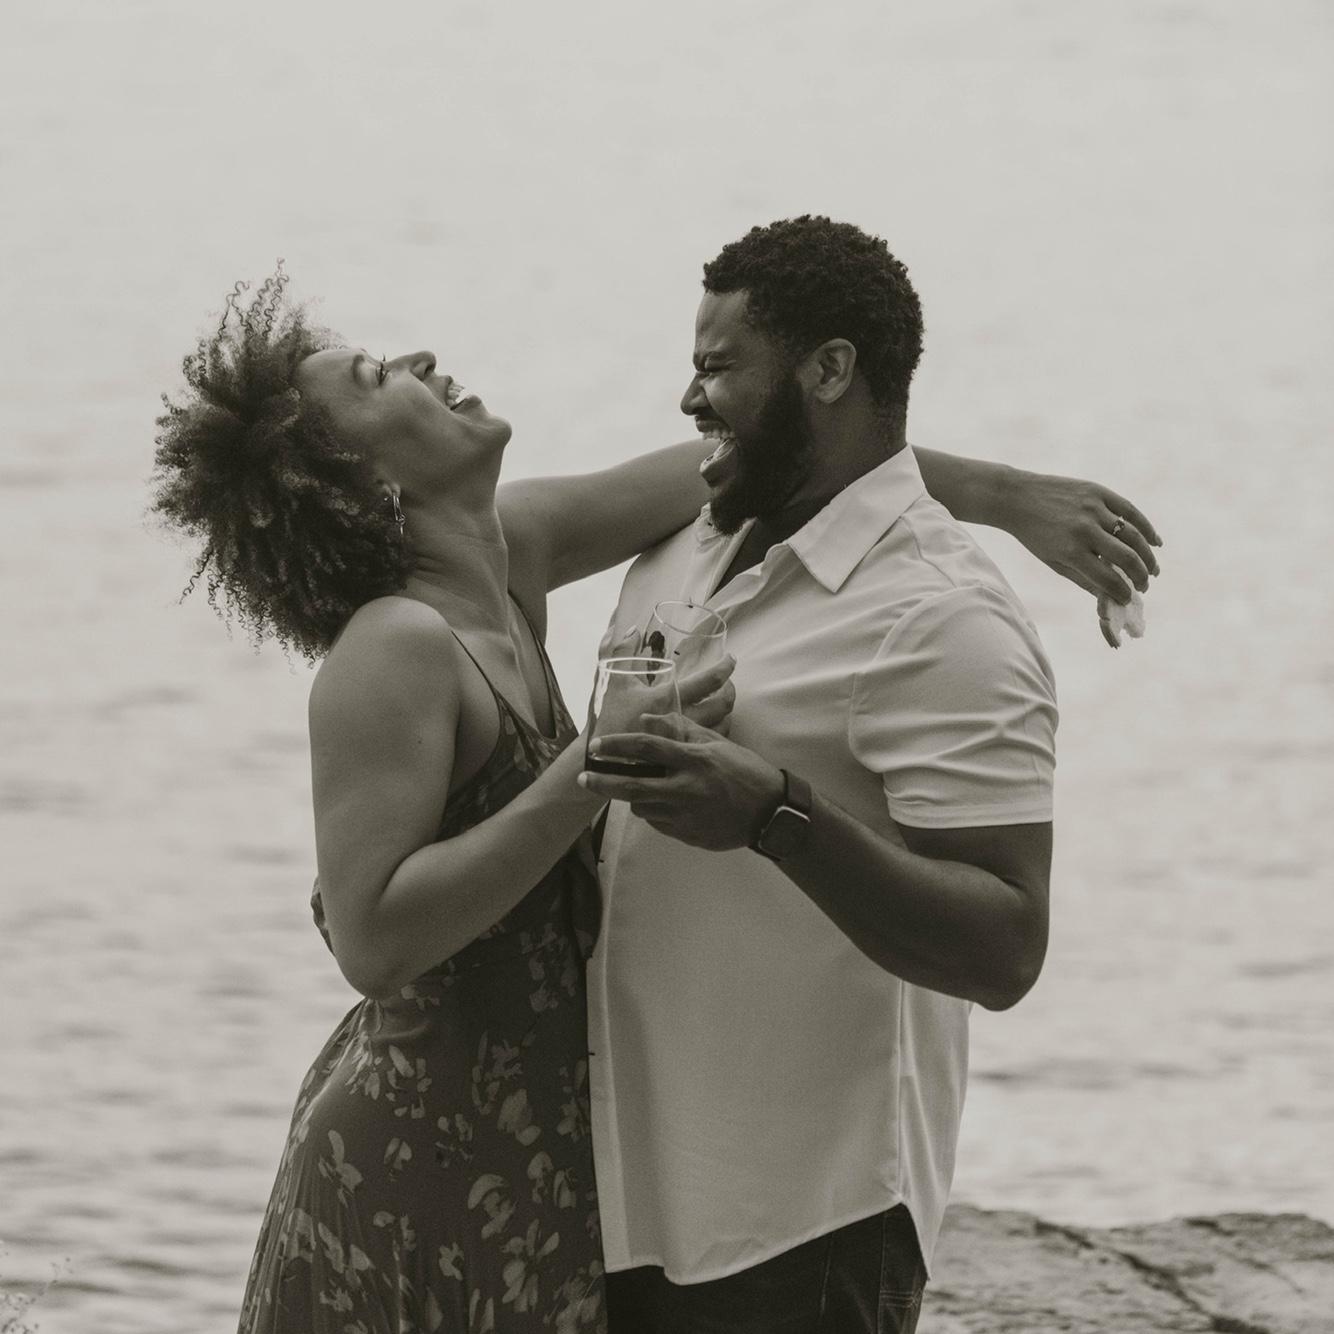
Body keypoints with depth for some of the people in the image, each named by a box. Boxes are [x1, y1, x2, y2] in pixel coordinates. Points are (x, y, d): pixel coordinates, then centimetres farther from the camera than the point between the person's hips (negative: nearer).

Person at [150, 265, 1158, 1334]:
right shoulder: (395, 650, -20)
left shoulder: (513, 546, 4)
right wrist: (594, 774, -28)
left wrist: (1000, 495, 11)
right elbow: (372, 942, -28)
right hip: (438, 1176, -9)